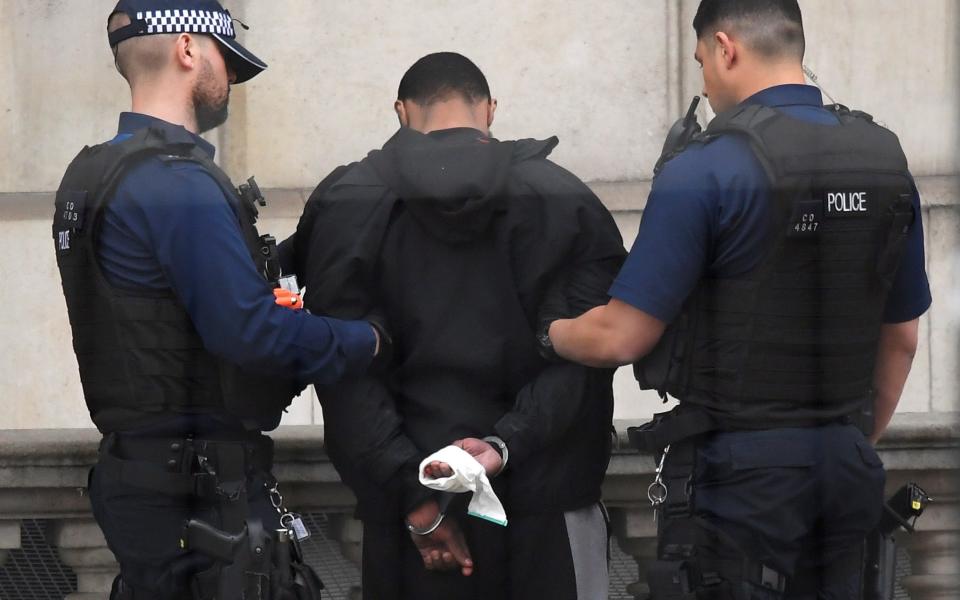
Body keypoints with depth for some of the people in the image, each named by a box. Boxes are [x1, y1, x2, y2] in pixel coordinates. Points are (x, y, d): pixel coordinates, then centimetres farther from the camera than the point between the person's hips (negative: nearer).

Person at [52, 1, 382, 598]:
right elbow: (248, 330, -20)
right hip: (201, 483, -10)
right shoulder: (180, 184, -17)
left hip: (135, 464, 10)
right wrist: (366, 342, -7)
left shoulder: (94, 176, 13)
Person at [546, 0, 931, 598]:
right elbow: (901, 338, 14)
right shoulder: (886, 159, 5)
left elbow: (621, 337, -12)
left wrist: (550, 332, 8)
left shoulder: (706, 171, -14)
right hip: (844, 468, 6)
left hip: (737, 467, -6)